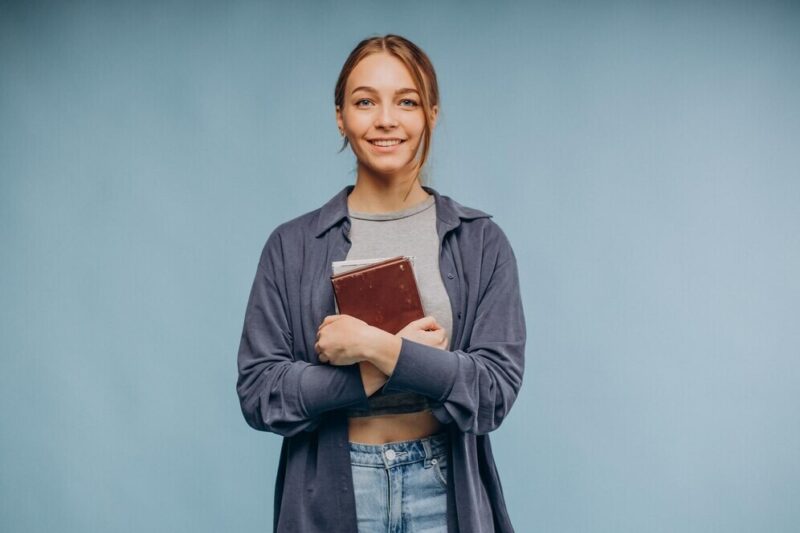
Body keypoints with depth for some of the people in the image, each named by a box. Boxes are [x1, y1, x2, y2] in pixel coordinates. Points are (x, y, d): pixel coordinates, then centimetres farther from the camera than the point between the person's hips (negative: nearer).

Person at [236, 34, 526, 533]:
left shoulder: (482, 242, -4)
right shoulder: (292, 245, -3)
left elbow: (495, 390, -11)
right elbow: (258, 394, -7)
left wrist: (373, 346, -19)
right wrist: (375, 372, -18)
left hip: (444, 491, 0)